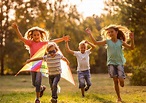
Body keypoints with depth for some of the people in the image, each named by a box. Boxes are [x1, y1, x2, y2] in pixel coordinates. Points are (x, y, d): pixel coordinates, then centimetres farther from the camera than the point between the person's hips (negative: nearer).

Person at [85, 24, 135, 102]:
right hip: (111, 63, 1)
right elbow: (96, 43, -5)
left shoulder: (121, 42, 1)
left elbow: (131, 47, -1)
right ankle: (119, 98, 7)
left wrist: (132, 39, -17)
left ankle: (121, 81, 22)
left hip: (120, 63, 0)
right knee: (115, 81, -5)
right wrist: (90, 34, -14)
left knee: (121, 81, -16)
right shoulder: (107, 41, 1)